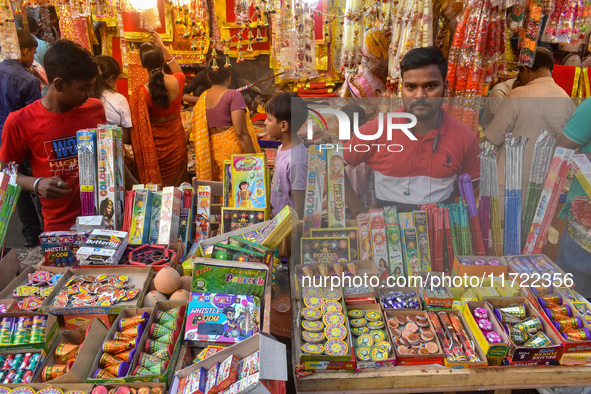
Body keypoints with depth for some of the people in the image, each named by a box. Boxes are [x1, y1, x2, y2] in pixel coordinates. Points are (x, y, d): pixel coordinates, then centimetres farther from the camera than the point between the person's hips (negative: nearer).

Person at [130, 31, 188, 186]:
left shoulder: (141, 93, -21)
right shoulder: (177, 81, -12)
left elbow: (140, 127, -14)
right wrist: (162, 47, 18)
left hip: (156, 142, -3)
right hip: (176, 139, 3)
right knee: (177, 182, 20)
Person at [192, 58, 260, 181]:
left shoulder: (202, 99, 9)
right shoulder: (233, 95, -9)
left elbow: (198, 133, 14)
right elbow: (241, 132, -16)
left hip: (213, 153, 6)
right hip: (232, 150, -6)